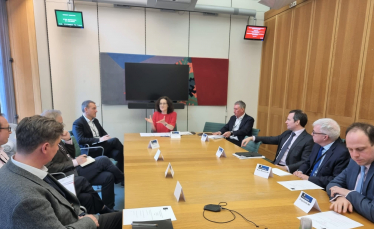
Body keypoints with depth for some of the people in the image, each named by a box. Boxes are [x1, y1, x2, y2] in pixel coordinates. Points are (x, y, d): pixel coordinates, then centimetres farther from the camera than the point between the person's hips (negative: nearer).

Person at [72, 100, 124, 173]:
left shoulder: (95, 120, 19)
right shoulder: (77, 123, -4)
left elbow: (104, 133, 22)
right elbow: (80, 140, -17)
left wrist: (107, 137, -3)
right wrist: (99, 139, -24)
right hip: (90, 151, -6)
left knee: (117, 153, -26)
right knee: (115, 140, -23)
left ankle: (120, 173, -20)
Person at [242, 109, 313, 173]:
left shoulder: (308, 140, -10)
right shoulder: (287, 133, 12)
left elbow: (305, 162, -14)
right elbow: (273, 139, 21)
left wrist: (286, 168, -26)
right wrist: (252, 138, 14)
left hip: (287, 171, -7)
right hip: (275, 165, 7)